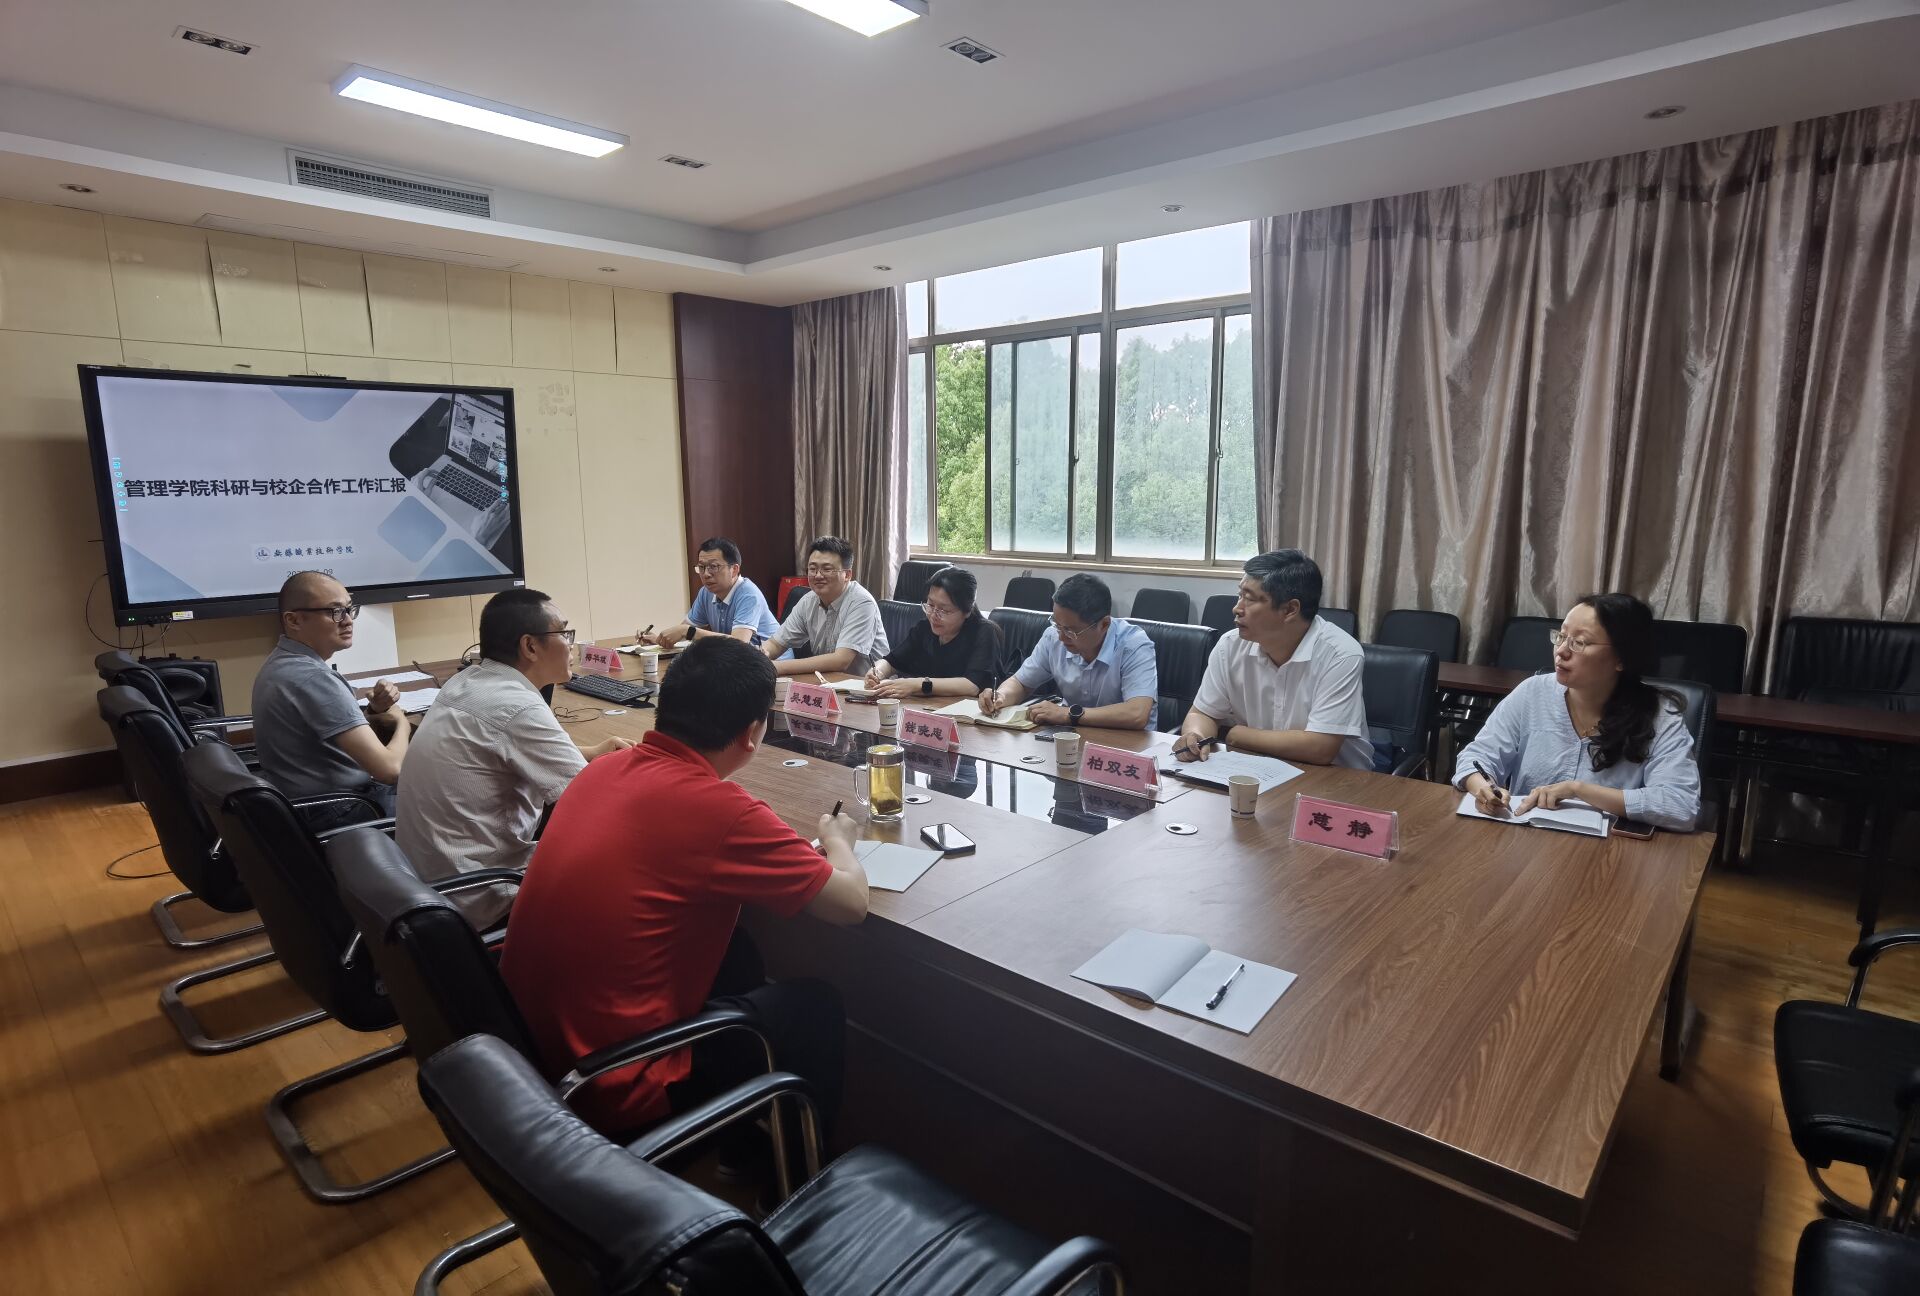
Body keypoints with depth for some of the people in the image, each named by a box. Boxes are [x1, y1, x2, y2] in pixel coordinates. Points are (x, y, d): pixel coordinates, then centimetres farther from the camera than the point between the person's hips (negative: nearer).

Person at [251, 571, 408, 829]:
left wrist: (374, 710, -6)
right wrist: (402, 724, -10)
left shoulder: (282, 661, 4)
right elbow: (388, 769, -29)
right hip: (338, 815, -9)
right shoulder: (312, 678, -26)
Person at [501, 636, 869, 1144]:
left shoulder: (605, 768, -2)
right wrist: (838, 842, 9)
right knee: (815, 1005, 10)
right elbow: (851, 903, -12)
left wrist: (787, 845, 16)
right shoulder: (722, 808, -24)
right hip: (609, 1088, -7)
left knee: (736, 956, 23)